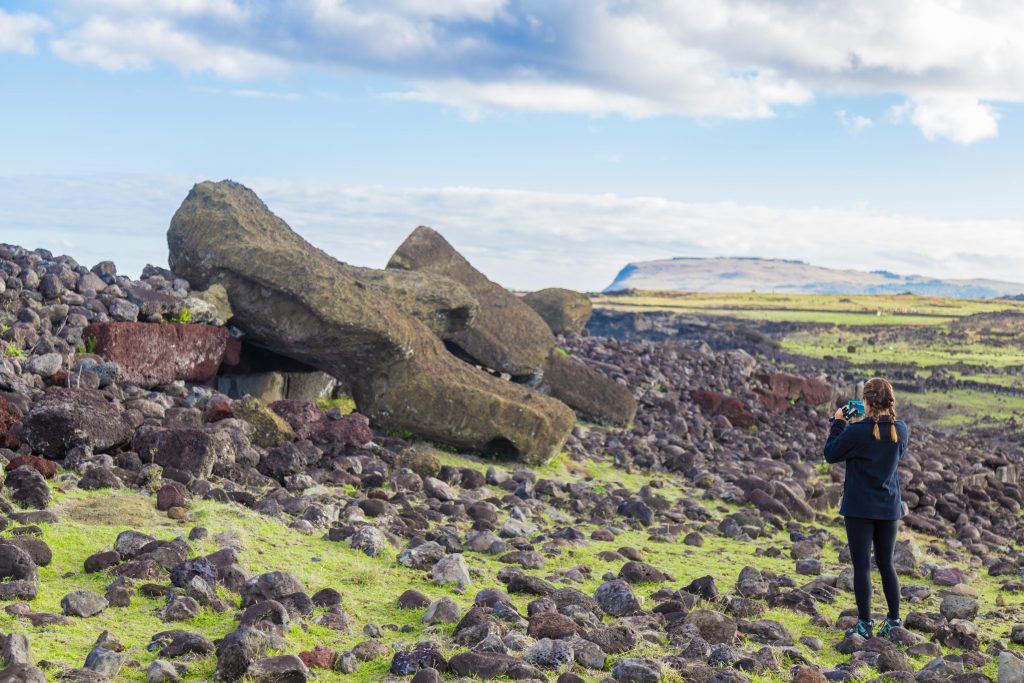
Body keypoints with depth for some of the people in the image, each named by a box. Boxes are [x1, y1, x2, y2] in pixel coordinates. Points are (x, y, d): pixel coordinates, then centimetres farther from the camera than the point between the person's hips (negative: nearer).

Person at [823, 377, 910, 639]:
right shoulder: (901, 430, -5)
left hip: (860, 509, -5)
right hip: (889, 508, 5)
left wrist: (838, 422, 4)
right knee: (886, 564, 17)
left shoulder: (856, 432, -20)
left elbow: (830, 454, -5)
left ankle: (865, 625, 7)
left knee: (862, 566, 3)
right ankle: (894, 620, 22)